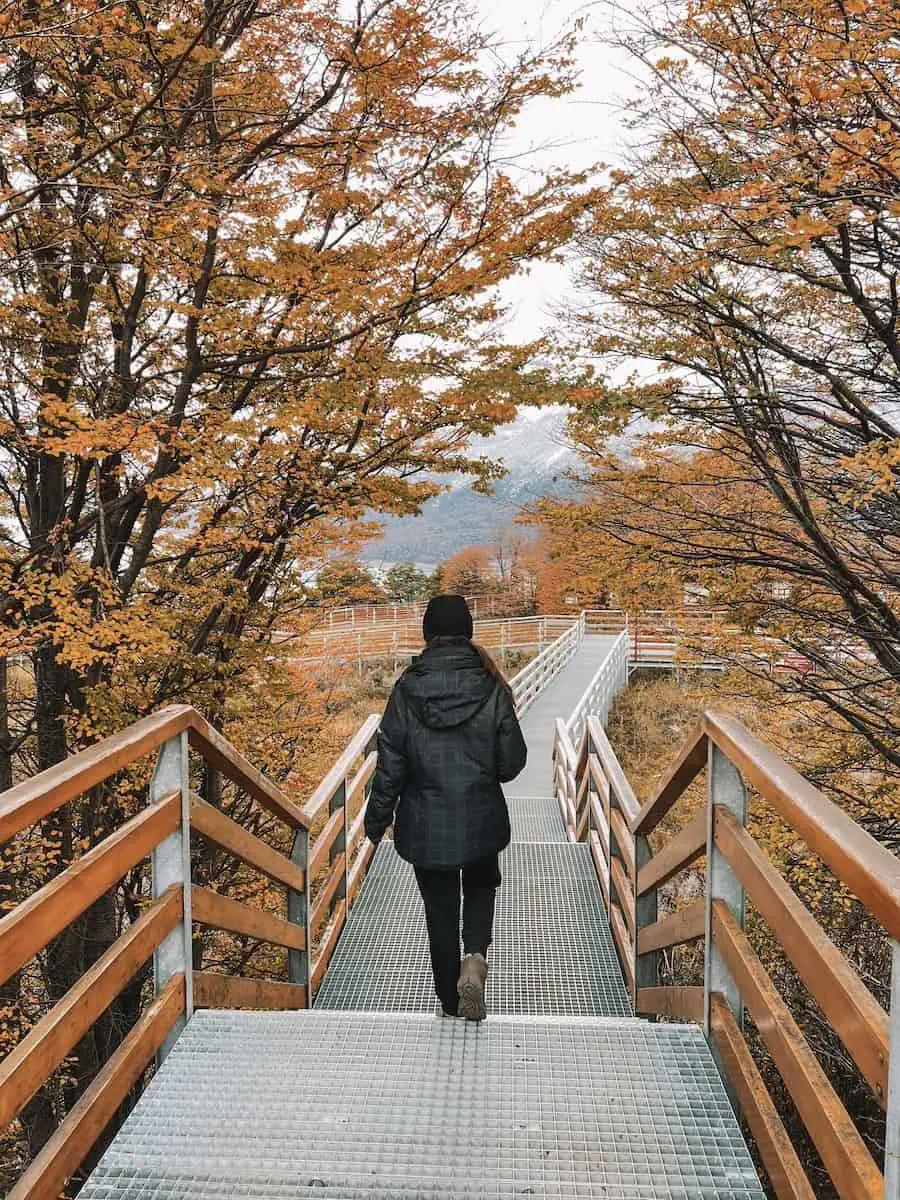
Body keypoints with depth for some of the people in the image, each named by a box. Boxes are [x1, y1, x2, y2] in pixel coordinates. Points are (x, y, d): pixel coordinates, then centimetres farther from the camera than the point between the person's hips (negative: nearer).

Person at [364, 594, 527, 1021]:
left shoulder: (406, 691, -11)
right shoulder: (491, 689, -11)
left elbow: (389, 769, -8)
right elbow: (512, 762, -6)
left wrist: (377, 822, 5)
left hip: (425, 827, 0)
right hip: (482, 821, 1)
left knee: (440, 910, 16)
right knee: (481, 888, 25)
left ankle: (451, 1000, 27)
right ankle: (474, 959, 0)